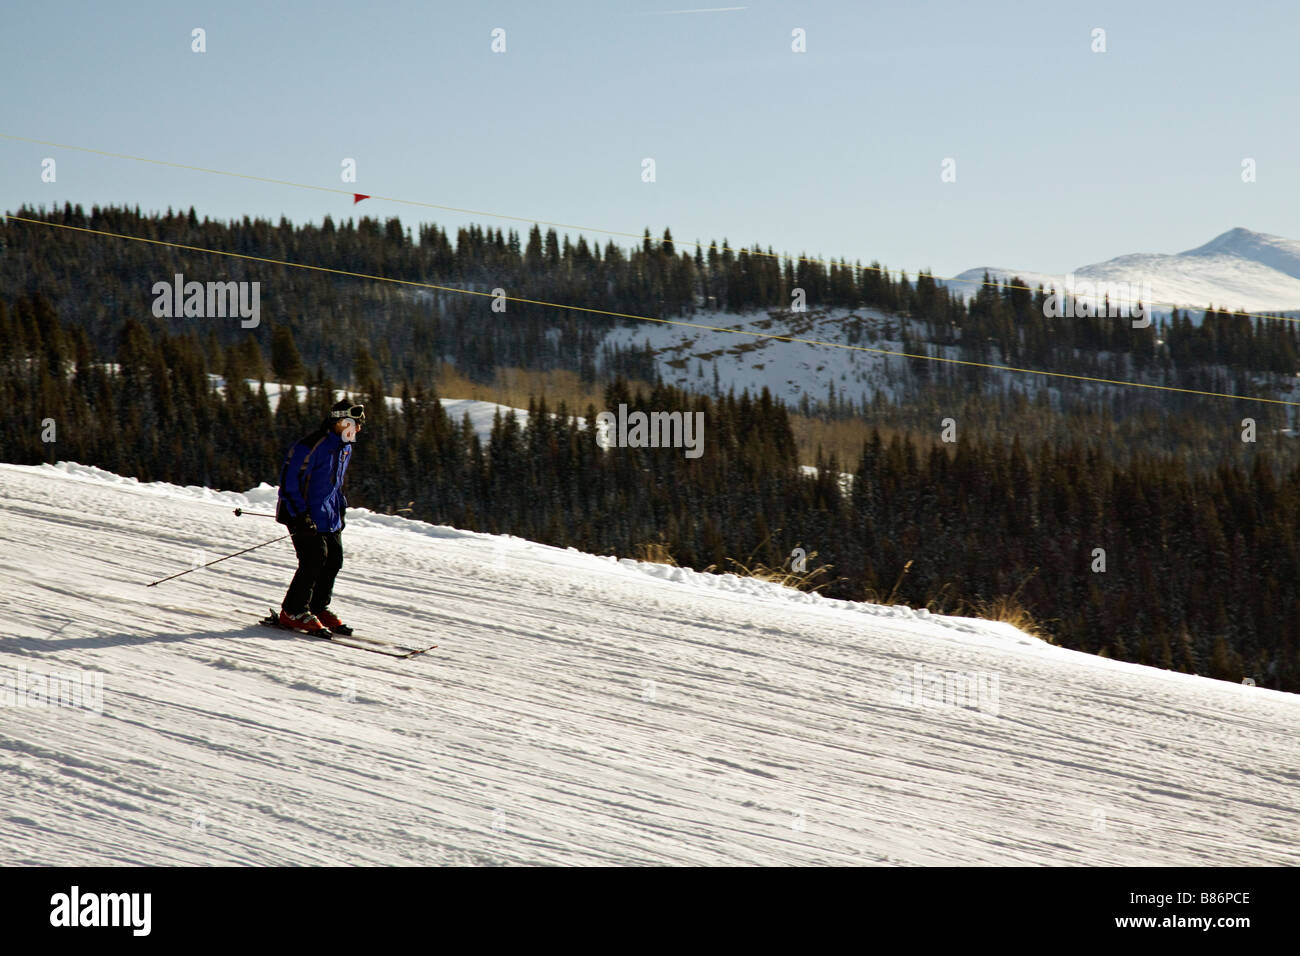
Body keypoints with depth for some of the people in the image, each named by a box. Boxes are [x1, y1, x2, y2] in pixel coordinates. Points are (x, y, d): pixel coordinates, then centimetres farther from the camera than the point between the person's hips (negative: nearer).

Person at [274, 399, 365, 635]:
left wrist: (340, 507, 20)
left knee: (334, 560, 7)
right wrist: (298, 514, -23)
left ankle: (319, 608, 21)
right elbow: (290, 478, -20)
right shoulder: (314, 445, -20)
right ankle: (293, 612, -1)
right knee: (314, 560, -13)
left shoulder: (345, 449, 10)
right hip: (305, 516, -9)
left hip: (329, 516, 9)